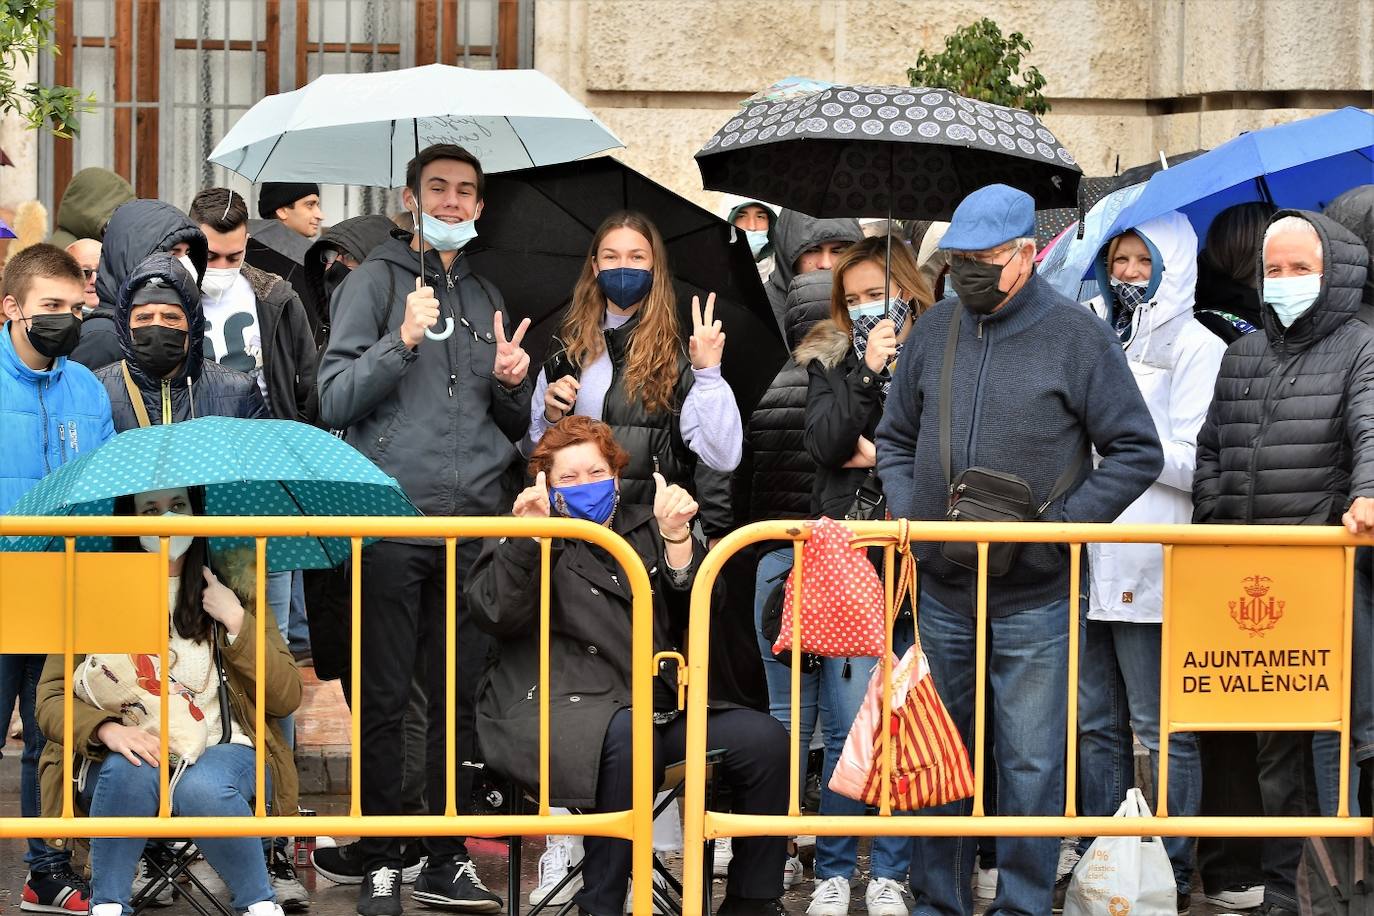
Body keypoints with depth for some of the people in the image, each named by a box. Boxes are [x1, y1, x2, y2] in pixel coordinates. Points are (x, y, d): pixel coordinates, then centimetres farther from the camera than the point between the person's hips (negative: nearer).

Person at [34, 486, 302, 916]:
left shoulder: (231, 586, 10)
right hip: (130, 752, 0)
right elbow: (51, 698, 0)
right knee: (132, 770, -36)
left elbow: (287, 698, 4)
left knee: (203, 788, -35)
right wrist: (106, 729, -20)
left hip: (221, 751, 0)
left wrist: (236, 622, -8)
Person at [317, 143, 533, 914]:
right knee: (385, 698, -2)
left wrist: (512, 382, 3)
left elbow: (515, 426, 24)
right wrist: (403, 342, -18)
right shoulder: (378, 281, 5)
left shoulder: (486, 297, 20)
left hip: (477, 521, 5)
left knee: (463, 697, 6)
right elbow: (336, 398, -5)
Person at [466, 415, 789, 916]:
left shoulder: (642, 528, 21)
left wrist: (676, 537, -6)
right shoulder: (524, 534, 9)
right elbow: (494, 613, -10)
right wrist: (528, 537, -20)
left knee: (763, 739, -14)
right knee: (626, 734, -38)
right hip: (557, 707, -5)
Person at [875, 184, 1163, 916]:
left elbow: (1136, 451, -3)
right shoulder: (932, 333, 8)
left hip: (1031, 598, -4)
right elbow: (895, 439, 19)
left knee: (1031, 764, 0)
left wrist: (1058, 524, -11)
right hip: (940, 589, 4)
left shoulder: (1076, 335, -4)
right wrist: (906, 513, 1)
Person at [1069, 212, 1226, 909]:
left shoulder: (1195, 347, -3)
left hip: (1148, 562, -6)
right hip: (1082, 558, 7)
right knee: (1097, 724, 13)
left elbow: (1195, 464, -12)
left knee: (1163, 728, -1)